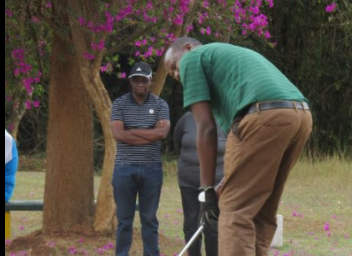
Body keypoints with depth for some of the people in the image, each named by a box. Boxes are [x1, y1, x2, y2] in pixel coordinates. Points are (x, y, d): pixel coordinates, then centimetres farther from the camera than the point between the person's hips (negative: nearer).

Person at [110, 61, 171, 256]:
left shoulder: (160, 105, 4)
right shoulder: (119, 104, 2)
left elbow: (163, 132, -11)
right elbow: (118, 134, -12)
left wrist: (131, 131, -10)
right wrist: (150, 136, -11)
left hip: (151, 169, 0)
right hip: (124, 168, 0)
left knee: (150, 219, 6)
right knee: (124, 219, 4)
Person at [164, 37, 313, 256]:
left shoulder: (192, 59, 14)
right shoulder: (230, 55, 38)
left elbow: (206, 127, 6)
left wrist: (208, 188, 9)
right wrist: (227, 185, 34)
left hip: (264, 117, -8)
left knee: (236, 211, -3)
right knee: (261, 213, 16)